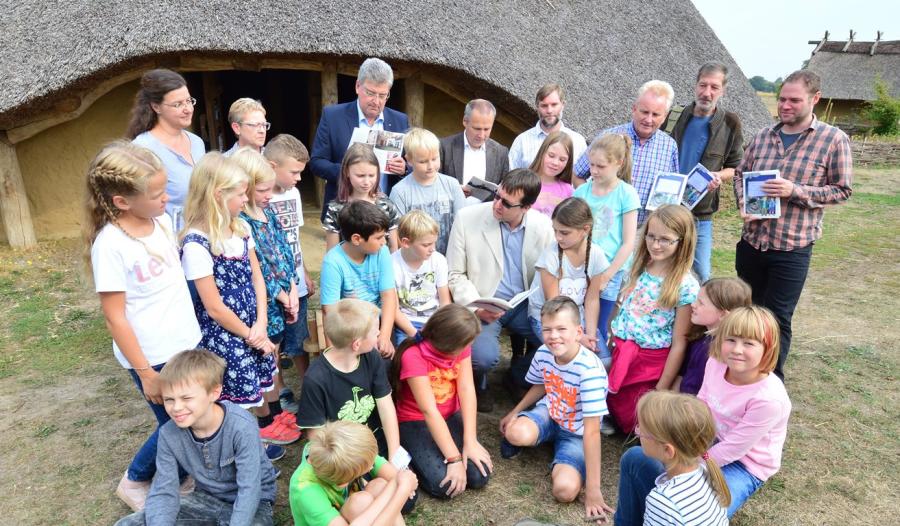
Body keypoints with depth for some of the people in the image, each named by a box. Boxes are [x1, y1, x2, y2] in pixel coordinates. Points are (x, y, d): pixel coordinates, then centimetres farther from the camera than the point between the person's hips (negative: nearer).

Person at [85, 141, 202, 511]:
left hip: (187, 343, 6)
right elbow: (115, 316, -17)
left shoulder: (162, 220, -1)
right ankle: (134, 482, 36)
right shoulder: (110, 244, -22)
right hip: (153, 357, -6)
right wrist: (145, 372, -14)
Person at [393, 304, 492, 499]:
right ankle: (412, 459, 7)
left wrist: (470, 441, -23)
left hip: (452, 416, 5)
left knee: (479, 476, -12)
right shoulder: (413, 356, -28)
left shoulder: (460, 345, -10)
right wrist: (454, 458, -29)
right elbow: (429, 411, -29)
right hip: (416, 422, -5)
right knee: (444, 485, -22)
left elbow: (467, 389, -15)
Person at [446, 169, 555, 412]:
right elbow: (455, 274, -4)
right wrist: (476, 306, -18)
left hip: (524, 304, 3)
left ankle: (521, 374, 18)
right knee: (485, 356, -28)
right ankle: (478, 383, 12)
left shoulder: (543, 225, -5)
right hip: (482, 306, -3)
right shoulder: (467, 218, -10)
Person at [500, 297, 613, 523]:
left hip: (576, 433, -3)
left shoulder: (590, 370, -33)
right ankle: (514, 438, 6)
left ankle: (558, 461, 8)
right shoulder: (543, 354, -15)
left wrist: (593, 488, -27)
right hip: (548, 414, 3)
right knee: (516, 433, -32)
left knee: (565, 490, -26)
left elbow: (592, 431, -31)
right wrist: (515, 412, 10)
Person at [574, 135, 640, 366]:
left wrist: (605, 277, -9)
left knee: (594, 332, 1)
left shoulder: (626, 194, -5)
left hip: (608, 272, -3)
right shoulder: (582, 190, 4)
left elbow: (628, 243, -6)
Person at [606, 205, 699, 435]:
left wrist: (661, 390, -12)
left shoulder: (686, 285, -18)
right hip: (621, 352, 5)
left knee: (630, 423, 8)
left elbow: (679, 343, -15)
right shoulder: (639, 267, 0)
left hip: (650, 362, -4)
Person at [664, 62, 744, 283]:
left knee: (701, 275, 5)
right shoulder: (674, 116, -1)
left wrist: (719, 176, -14)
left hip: (700, 215, 0)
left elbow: (734, 167, 7)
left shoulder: (729, 124, 0)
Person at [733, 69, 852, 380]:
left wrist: (795, 191, -19)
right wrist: (744, 203, -4)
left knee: (777, 318, 3)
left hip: (792, 248, -4)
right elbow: (740, 174, 15)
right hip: (751, 241, 4)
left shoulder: (834, 139, -5)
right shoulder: (763, 136, 7)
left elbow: (842, 190, -4)